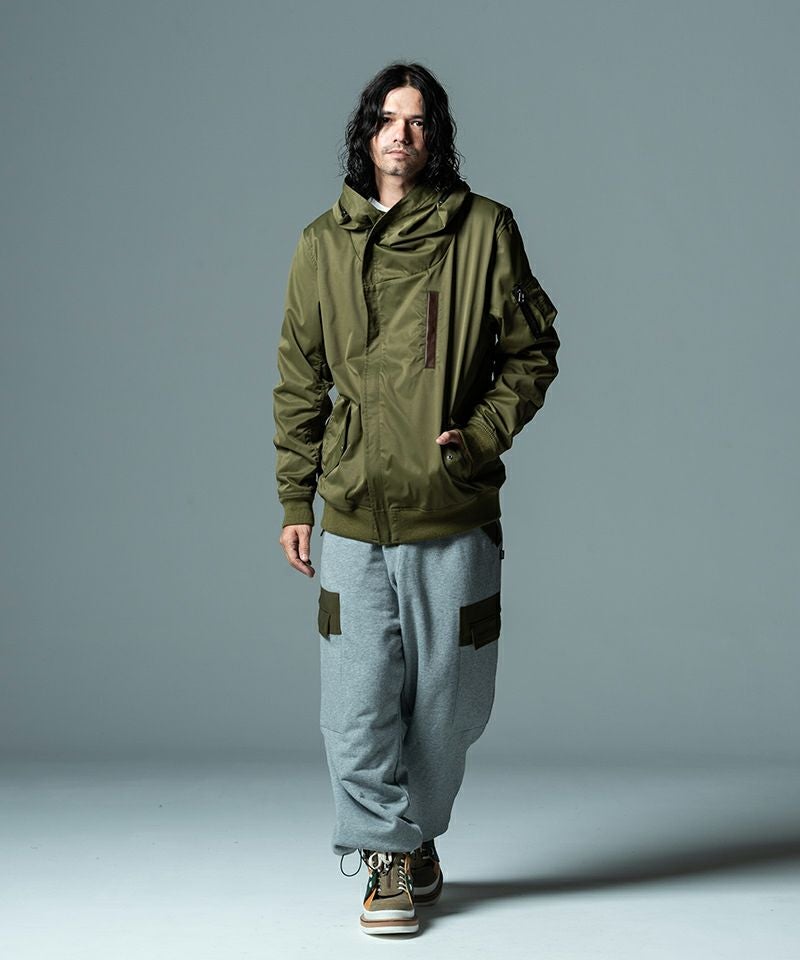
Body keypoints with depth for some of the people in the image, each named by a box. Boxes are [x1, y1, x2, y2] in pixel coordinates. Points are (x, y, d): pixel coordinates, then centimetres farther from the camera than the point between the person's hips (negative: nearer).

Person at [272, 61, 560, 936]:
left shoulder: (484, 231, 0)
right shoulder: (323, 245, 6)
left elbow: (532, 354, 6)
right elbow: (299, 383, 10)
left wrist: (481, 435, -9)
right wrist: (295, 503, 7)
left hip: (455, 512, -1)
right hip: (354, 514, 1)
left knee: (447, 700, 8)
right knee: (359, 702, 0)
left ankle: (415, 835, 30)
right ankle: (392, 858, 16)